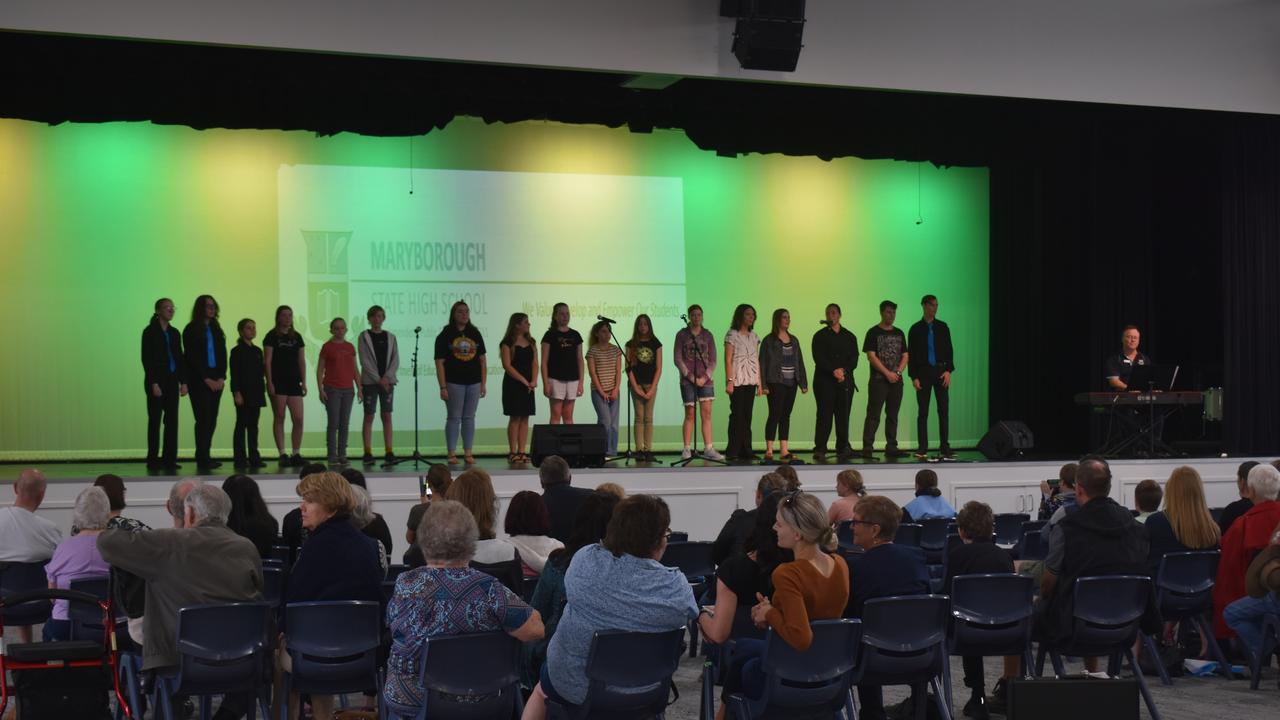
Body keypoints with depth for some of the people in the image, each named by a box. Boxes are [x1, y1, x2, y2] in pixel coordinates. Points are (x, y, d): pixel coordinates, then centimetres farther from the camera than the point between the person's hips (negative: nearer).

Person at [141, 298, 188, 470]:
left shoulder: (174, 333, 12)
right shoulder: (150, 331, -4)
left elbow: (180, 358, 12)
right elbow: (146, 359, -9)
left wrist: (183, 381, 4)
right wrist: (153, 383, -15)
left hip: (172, 381, 5)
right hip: (157, 382, -5)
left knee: (172, 420, 2)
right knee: (155, 420, -1)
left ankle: (169, 458, 5)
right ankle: (153, 460, 3)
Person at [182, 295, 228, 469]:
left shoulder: (216, 330, 16)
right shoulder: (191, 330, -1)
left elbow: (222, 355, 12)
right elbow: (192, 357, -5)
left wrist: (221, 378, -2)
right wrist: (207, 379, -10)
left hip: (216, 381, 5)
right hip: (199, 381, -5)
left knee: (211, 419, 2)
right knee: (203, 418, -11)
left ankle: (204, 457, 6)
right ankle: (203, 459, -10)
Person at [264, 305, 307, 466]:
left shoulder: (297, 337, 13)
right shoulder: (272, 336, -1)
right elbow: (267, 361, -5)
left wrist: (304, 382, 9)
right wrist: (269, 382, -12)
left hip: (294, 382, 5)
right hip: (278, 382, -4)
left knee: (298, 419, -1)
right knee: (279, 418, -1)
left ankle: (296, 454, 6)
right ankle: (282, 455, 2)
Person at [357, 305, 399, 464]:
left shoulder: (390, 337, 10)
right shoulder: (364, 337, 1)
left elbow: (395, 360, 5)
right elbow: (364, 361, -6)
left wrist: (387, 377, -10)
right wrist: (378, 379, -12)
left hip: (387, 381, 3)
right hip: (369, 382, -3)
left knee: (387, 416, 2)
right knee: (369, 417, -2)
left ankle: (389, 452, 2)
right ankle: (368, 453, -2)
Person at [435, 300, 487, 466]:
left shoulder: (475, 334, 10)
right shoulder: (445, 335, -2)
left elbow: (482, 360, 12)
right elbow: (440, 363, -5)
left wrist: (483, 384, 6)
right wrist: (443, 387, -11)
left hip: (473, 383, 4)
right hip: (454, 382, -3)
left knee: (469, 417, 6)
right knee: (454, 417, -1)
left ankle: (468, 452, 11)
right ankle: (452, 453, 3)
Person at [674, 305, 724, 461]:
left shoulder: (707, 335, 9)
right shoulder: (682, 335, 2)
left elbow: (713, 360, 6)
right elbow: (678, 359, -2)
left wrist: (705, 377, -7)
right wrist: (691, 376, -10)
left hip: (705, 379, 2)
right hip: (688, 380, -2)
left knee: (706, 414, -3)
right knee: (689, 415, -1)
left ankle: (708, 449, -4)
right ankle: (687, 449, 4)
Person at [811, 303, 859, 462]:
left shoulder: (849, 337, 16)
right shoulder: (820, 336, 7)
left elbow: (854, 358, 7)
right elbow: (818, 358, -4)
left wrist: (844, 371, -11)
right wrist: (834, 371, -16)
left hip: (845, 380, 3)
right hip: (824, 381, -3)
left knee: (843, 416, 0)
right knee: (825, 416, -7)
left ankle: (843, 449, 4)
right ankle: (820, 450, -5)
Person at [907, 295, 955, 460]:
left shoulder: (942, 327, 8)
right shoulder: (916, 329, 3)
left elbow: (949, 350, 7)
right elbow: (910, 354, 2)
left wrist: (948, 370, -5)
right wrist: (914, 377, -5)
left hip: (940, 371, 1)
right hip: (923, 372, -1)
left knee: (944, 410, -2)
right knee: (923, 412, 1)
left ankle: (945, 448, 1)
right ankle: (922, 449, 3)